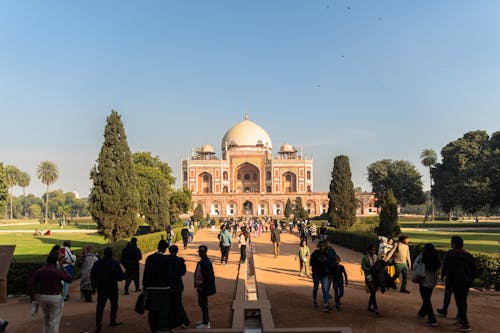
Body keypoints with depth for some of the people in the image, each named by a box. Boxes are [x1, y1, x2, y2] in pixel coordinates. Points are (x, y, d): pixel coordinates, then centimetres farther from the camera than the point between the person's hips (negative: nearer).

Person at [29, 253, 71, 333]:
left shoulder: (39, 271, -3)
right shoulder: (58, 272, -15)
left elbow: (31, 283, -3)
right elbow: (69, 279, -2)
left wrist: (32, 296, 6)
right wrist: (63, 270, 7)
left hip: (41, 296, 5)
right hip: (55, 298, -5)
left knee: (46, 316, 27)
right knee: (54, 320, 9)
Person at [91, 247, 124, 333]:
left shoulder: (97, 263, 1)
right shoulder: (115, 263, -13)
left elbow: (92, 276, 8)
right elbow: (121, 277, -14)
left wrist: (93, 288, 17)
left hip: (101, 289, 3)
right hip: (112, 288, -2)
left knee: (100, 306, 3)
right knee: (114, 305, 17)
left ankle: (98, 323, -13)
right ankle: (113, 321, 26)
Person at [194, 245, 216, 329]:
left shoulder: (206, 262, -22)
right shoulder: (201, 261, 9)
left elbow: (208, 276, -24)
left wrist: (202, 286, -20)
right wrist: (197, 284, 12)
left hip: (204, 287, -10)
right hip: (200, 286, 10)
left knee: (203, 303, 0)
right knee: (201, 303, 20)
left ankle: (206, 324, 12)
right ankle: (206, 320, 35)